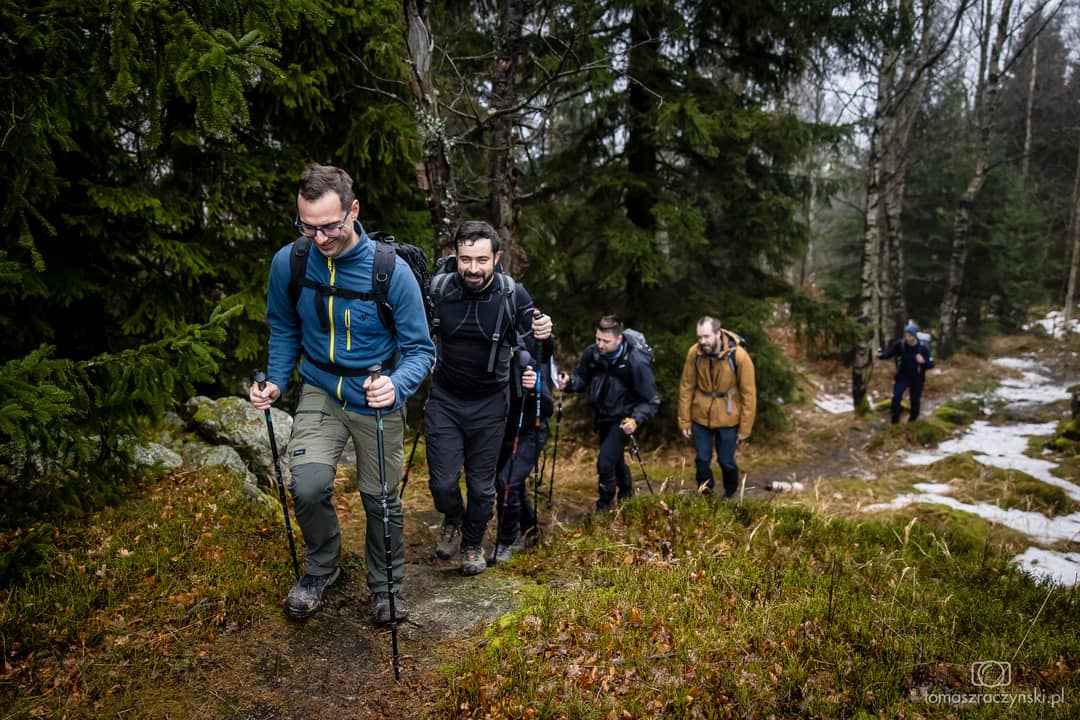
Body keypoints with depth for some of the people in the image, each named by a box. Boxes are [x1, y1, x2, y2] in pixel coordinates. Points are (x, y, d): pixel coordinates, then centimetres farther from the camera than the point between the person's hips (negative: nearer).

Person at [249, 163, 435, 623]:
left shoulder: (392, 271, -22)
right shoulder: (288, 262, -13)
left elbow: (420, 349, -15)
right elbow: (284, 330, 6)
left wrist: (397, 386, -35)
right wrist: (276, 382, -8)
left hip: (376, 399, -1)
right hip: (321, 391, 2)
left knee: (381, 498, 9)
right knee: (308, 485, -19)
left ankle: (387, 587, 35)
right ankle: (322, 567, 12)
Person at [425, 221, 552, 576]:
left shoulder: (513, 295, -15)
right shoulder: (437, 289, -13)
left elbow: (530, 348, -3)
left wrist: (543, 334, -26)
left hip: (489, 404, 0)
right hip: (444, 400, 1)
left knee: (481, 485, 10)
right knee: (442, 482, -1)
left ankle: (473, 544, 37)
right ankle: (453, 520, 35)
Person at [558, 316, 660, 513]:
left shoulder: (636, 362, -27)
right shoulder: (591, 353, -13)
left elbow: (651, 401, -20)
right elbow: (582, 378, 3)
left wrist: (636, 420, -36)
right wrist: (569, 382, -20)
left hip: (623, 420, -6)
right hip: (603, 416, 6)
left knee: (605, 462, -17)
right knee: (615, 459, 24)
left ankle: (604, 507, 5)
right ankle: (627, 495, 49)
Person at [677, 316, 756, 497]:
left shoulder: (738, 356, -20)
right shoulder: (694, 353, -13)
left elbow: (748, 393, -12)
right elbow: (686, 387, -3)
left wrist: (745, 428, -8)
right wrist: (684, 421, -1)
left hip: (727, 419, -2)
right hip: (700, 417, 2)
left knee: (726, 461, 9)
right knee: (702, 460, 8)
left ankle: (730, 496, 37)